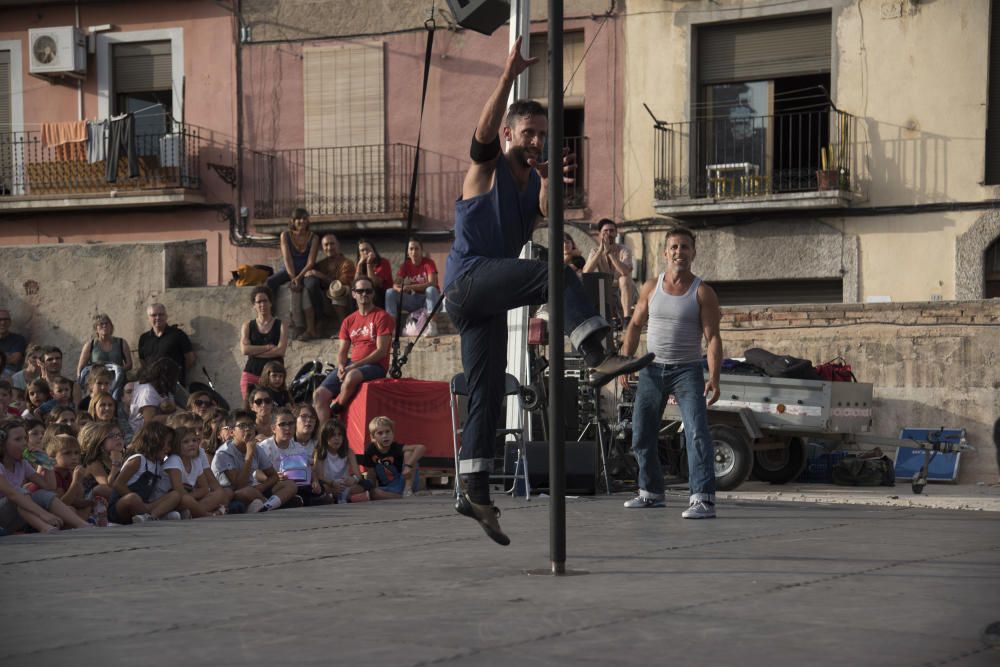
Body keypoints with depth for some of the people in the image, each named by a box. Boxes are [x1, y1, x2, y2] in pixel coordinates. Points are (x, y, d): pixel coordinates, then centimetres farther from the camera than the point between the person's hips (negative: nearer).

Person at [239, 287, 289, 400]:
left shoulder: (280, 325, 8)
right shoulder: (248, 326, 12)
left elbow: (280, 350, -6)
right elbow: (244, 349, -3)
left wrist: (254, 351, -5)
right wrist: (268, 347, -7)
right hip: (251, 374, 1)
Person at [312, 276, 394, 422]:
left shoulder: (382, 317, -2)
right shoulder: (349, 321, 17)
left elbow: (381, 351, -10)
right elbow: (343, 351, 16)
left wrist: (354, 365, -17)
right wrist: (341, 366, -9)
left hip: (375, 366, -6)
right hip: (351, 366, 6)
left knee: (352, 376, -39)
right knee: (319, 395, -12)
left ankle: (336, 409, -14)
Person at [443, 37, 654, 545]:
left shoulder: (536, 180, 19)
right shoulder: (488, 167, 2)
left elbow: (548, 212, -2)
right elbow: (484, 130, -19)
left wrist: (554, 184, -23)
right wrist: (509, 77, -30)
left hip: (486, 301, 8)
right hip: (468, 277, -8)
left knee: (486, 396, 5)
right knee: (556, 275, -28)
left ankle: (474, 493, 6)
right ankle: (598, 358, -44)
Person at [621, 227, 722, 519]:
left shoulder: (702, 293, -6)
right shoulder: (651, 287, 5)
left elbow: (713, 337, -11)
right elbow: (635, 325, 12)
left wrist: (714, 377, -22)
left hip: (687, 371, -4)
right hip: (652, 369, 4)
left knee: (697, 433, -18)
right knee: (641, 435, 11)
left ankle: (703, 498, -23)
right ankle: (651, 492, 28)